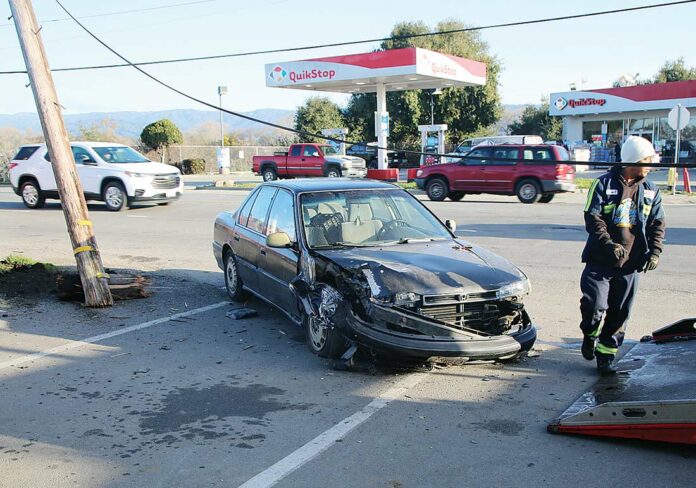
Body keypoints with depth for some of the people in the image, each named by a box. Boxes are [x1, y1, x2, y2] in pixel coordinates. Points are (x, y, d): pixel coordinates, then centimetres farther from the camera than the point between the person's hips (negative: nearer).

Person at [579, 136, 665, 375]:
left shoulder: (651, 191, 9)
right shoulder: (604, 184, -4)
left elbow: (657, 224, 12)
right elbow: (593, 219, -9)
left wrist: (655, 252, -3)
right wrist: (610, 245, -21)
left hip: (630, 264, 4)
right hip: (600, 261, -4)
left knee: (619, 314, 7)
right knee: (594, 305, -10)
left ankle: (606, 355, 20)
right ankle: (590, 335, 21)